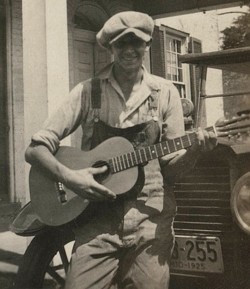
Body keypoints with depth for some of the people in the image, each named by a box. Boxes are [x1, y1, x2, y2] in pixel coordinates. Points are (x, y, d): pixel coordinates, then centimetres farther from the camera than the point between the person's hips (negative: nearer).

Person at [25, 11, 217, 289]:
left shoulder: (164, 92, 4)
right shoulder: (88, 91, 1)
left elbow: (171, 165, 5)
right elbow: (35, 148, -1)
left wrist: (195, 149, -15)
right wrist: (67, 176, -18)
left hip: (151, 219, 1)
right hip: (97, 218, 0)